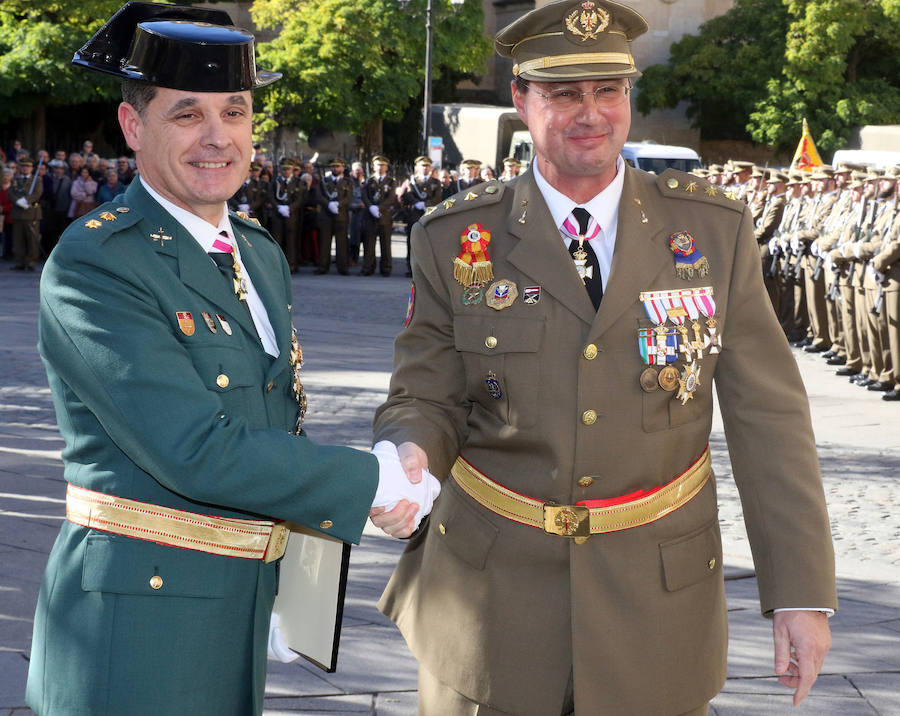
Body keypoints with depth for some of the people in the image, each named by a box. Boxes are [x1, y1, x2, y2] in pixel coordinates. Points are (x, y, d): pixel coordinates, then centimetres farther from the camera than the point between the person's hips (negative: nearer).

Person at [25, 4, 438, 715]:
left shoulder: (262, 256, 11)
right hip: (138, 624, -7)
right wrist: (377, 478, -16)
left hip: (241, 611, 7)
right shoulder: (92, 266, -16)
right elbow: (195, 452, -23)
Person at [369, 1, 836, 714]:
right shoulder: (454, 241, -3)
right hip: (489, 599, 0)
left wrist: (802, 592, -5)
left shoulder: (713, 228, -2)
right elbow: (426, 400, 1)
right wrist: (410, 455, -24)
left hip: (656, 602, 0)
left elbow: (767, 418, -2)